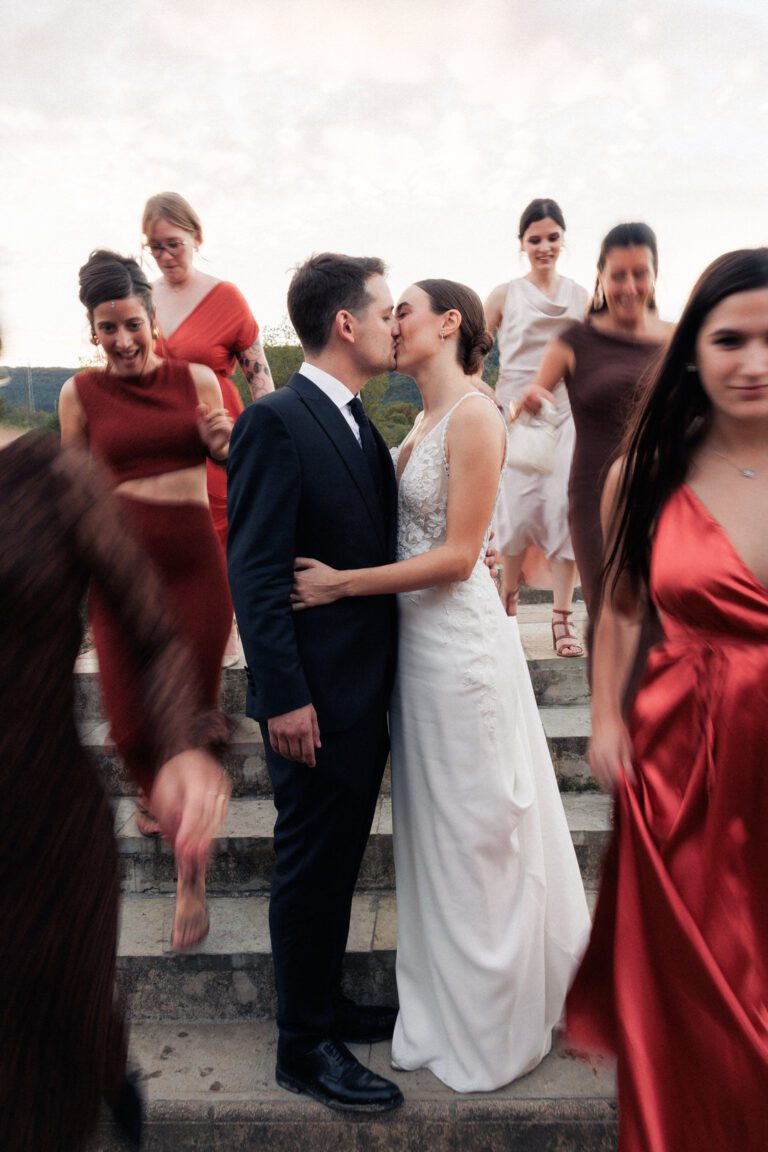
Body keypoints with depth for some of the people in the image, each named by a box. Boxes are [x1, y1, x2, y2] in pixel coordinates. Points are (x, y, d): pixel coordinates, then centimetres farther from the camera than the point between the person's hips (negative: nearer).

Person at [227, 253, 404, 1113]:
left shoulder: (358, 424, 12)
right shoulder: (276, 421, -15)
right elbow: (254, 570, -19)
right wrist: (285, 697, -20)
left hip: (369, 688, 9)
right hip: (317, 696, -9)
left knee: (340, 858, 21)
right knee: (311, 866, 7)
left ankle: (325, 1002, 40)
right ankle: (303, 1046, 26)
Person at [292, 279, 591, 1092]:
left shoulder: (473, 418, -15)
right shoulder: (425, 421, 12)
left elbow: (456, 555, -19)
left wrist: (340, 583, -18)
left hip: (459, 639, -9)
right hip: (416, 636, 9)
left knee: (474, 831, 7)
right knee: (433, 826, 19)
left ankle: (490, 1032, 29)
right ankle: (448, 1002, 40)